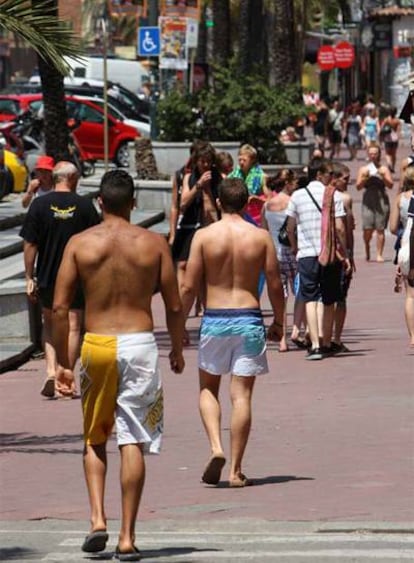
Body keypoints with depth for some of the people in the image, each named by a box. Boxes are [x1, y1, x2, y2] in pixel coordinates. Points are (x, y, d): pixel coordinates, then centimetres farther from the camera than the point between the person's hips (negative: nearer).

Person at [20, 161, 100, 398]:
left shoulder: (40, 204, -4)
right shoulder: (84, 205, -4)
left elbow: (30, 245, -5)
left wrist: (30, 277, 1)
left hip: (47, 276, 1)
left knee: (50, 325, 16)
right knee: (73, 327, 7)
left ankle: (51, 370, -1)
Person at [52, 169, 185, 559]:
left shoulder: (79, 243, 0)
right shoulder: (153, 243, 0)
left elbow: (60, 307, -2)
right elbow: (174, 306, 3)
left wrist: (62, 362, 6)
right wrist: (177, 349, 19)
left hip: (96, 345, 1)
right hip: (139, 344, -1)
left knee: (94, 439, 18)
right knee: (133, 442, 2)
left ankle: (97, 519, 2)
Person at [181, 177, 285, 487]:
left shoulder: (204, 236, -4)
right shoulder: (261, 236, -1)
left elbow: (190, 286, -3)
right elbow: (275, 284, 1)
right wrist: (279, 321, 15)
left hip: (214, 320, 0)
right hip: (249, 320, 0)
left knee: (208, 389, 16)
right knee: (242, 395, 3)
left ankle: (216, 447, -6)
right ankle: (236, 470, 3)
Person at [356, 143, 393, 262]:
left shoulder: (384, 169, 7)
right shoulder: (363, 169, 10)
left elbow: (390, 185, -1)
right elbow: (358, 186, 4)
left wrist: (383, 177, -17)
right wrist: (364, 178, -13)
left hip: (382, 200, -1)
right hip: (368, 201, 1)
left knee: (380, 229, -6)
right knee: (367, 229, -7)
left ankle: (379, 254, 0)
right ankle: (367, 250, 21)